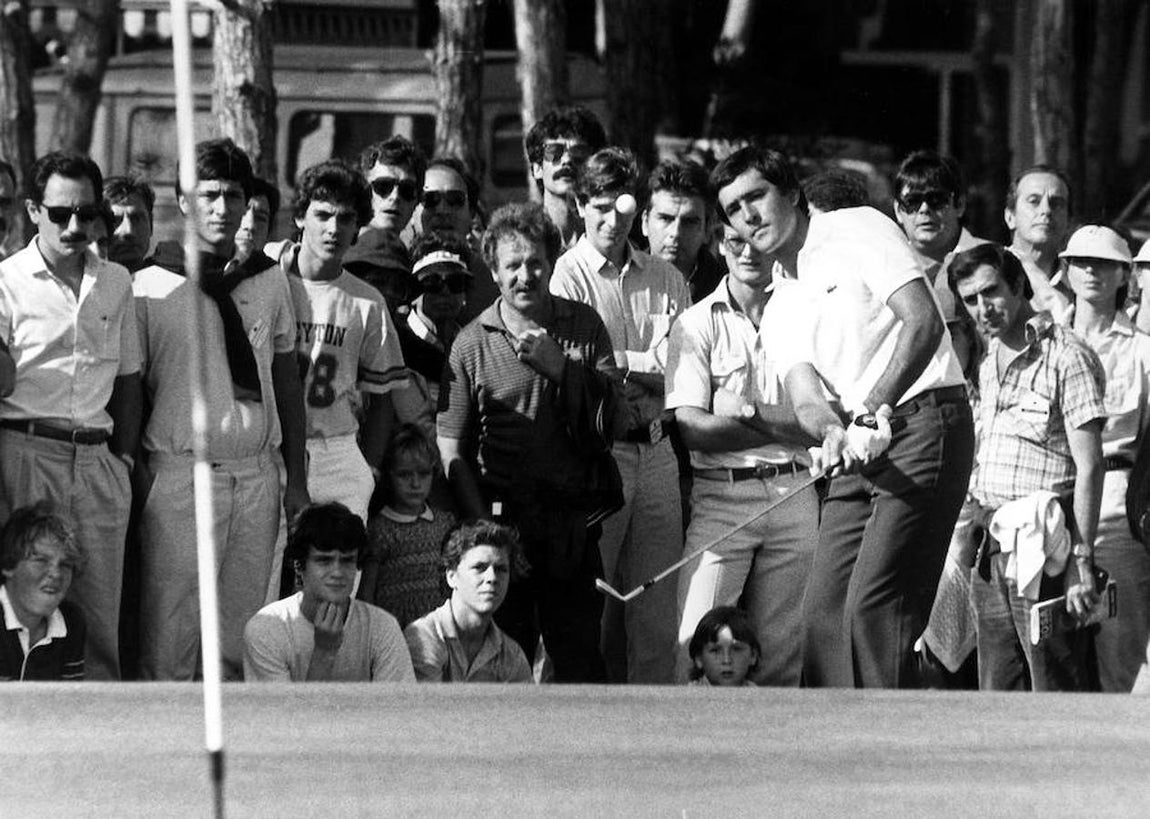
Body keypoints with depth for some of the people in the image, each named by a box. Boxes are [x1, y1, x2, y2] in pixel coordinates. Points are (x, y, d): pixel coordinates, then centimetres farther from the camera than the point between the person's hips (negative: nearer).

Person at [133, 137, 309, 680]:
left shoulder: (269, 281, 11)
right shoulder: (151, 286, -1)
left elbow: (287, 380, 15)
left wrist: (296, 479, 12)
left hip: (256, 471, 4)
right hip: (181, 469, -4)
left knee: (241, 636, 5)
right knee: (168, 642, -7)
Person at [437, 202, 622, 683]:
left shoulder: (583, 327, 7)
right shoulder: (472, 344, 2)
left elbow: (612, 417, 1)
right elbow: (451, 449, 1)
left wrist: (561, 366, -12)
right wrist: (482, 528, -8)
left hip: (572, 528, 1)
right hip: (501, 522, -1)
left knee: (580, 659, -1)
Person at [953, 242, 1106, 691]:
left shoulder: (1067, 358, -8)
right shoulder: (990, 365, 18)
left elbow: (1089, 468, -12)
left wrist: (1082, 562, -17)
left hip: (1044, 553, -8)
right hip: (995, 551, 8)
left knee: (1058, 695, -10)